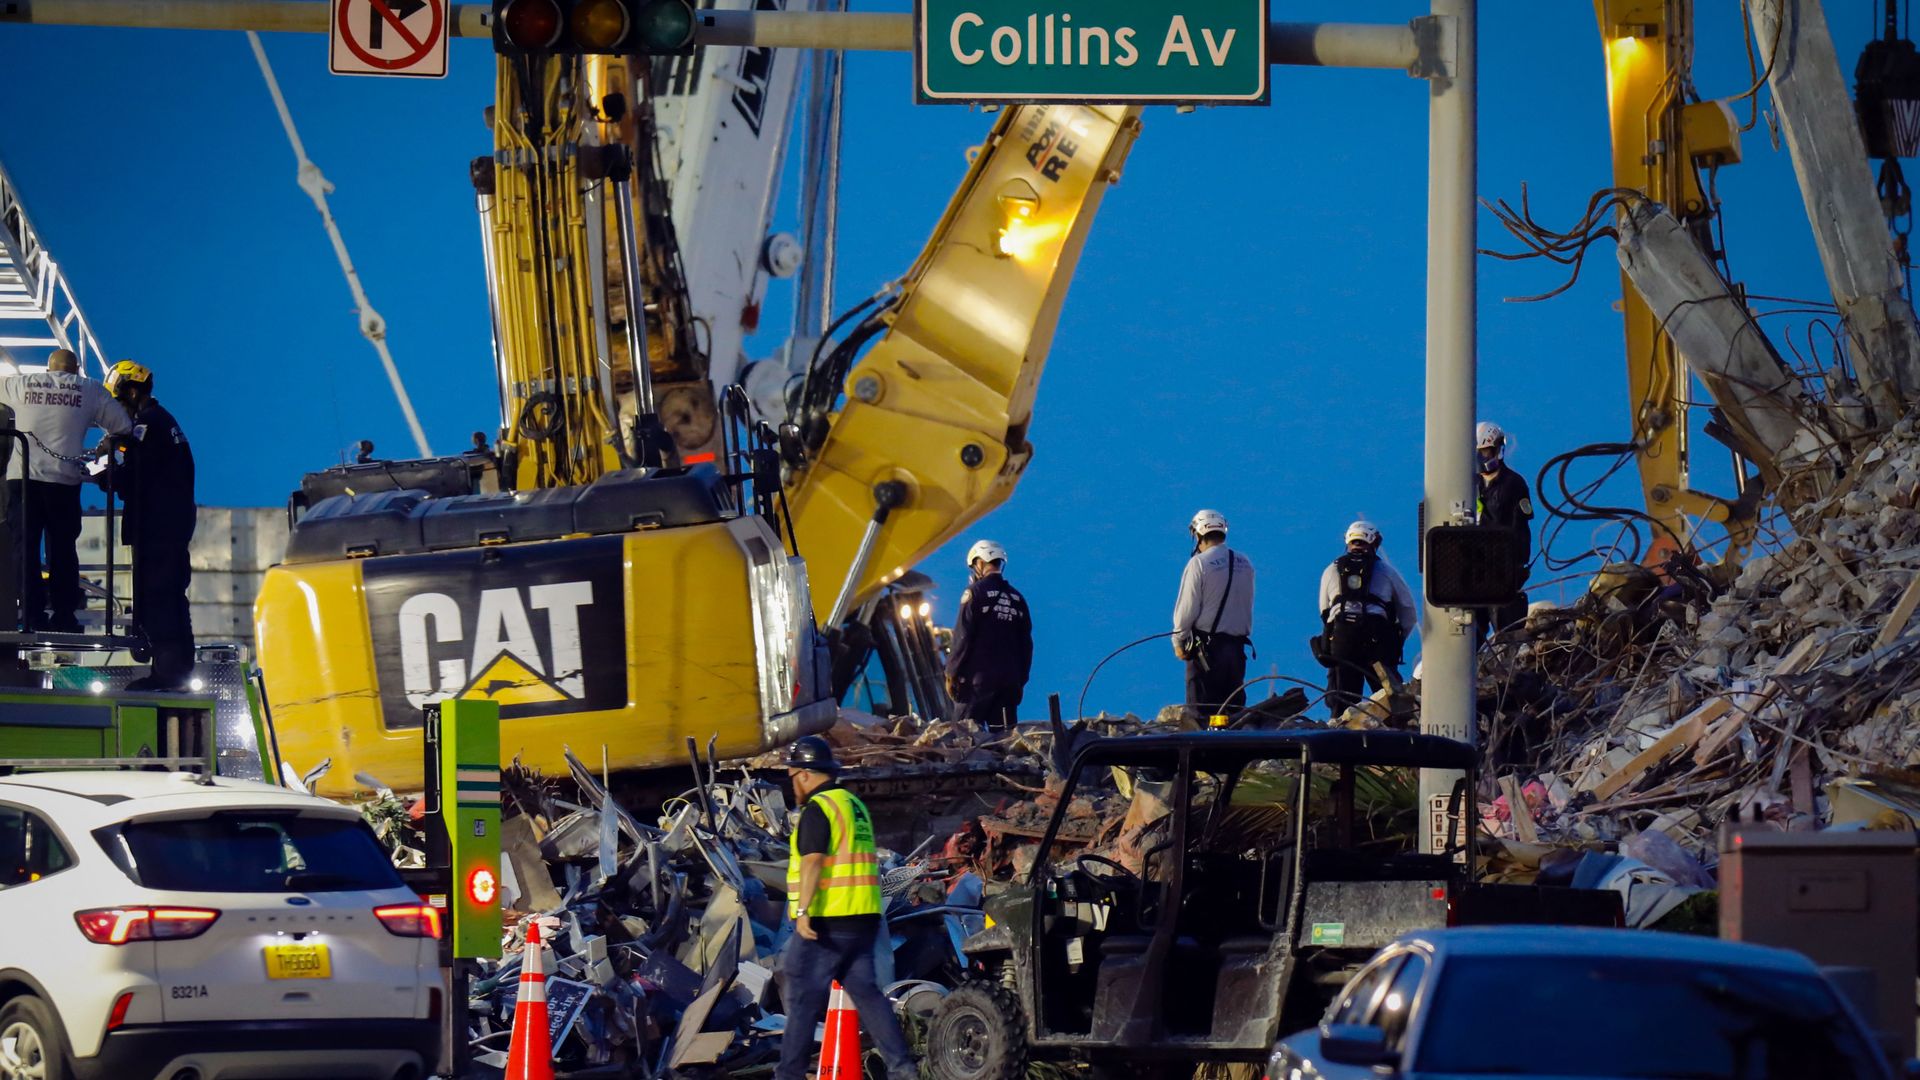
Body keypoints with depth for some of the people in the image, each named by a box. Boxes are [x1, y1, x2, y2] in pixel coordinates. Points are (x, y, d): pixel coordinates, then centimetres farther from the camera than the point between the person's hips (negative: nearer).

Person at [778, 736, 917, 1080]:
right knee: (866, 991, 8)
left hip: (826, 922, -9)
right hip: (863, 920, 9)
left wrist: (802, 910, -28)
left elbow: (812, 861, -22)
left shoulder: (818, 809, -10)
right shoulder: (855, 806, 19)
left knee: (803, 997, -2)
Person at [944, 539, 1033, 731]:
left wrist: (952, 673, -4)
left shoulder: (976, 592, -6)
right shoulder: (1017, 598, 13)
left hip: (979, 678, -6)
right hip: (1010, 679, 6)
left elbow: (962, 637, -9)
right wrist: (1021, 680, 22)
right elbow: (1026, 644, 16)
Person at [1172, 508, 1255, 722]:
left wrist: (1179, 641, 2)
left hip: (1206, 646, -5)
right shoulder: (1245, 564, 6)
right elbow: (1248, 607, 11)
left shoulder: (1199, 563, -10)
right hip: (1237, 645, 5)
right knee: (1234, 705, 10)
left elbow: (1187, 608, -8)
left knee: (1201, 712, -4)